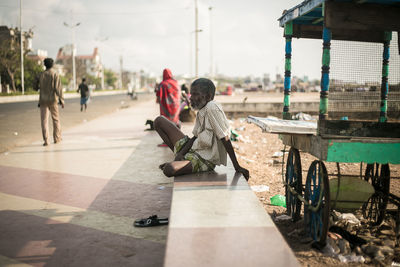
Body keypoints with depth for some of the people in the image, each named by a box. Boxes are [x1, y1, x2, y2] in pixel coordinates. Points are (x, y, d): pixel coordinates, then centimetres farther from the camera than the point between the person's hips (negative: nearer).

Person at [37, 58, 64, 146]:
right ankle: (56, 138, 17)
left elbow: (38, 87, 4)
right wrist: (61, 100, -7)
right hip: (53, 99, -1)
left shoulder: (41, 75, 2)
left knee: (44, 120, 1)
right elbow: (58, 88, -11)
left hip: (43, 100, 1)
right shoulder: (55, 74, -5)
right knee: (56, 119, 13)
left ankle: (46, 140, -6)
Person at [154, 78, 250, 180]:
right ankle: (180, 159, 10)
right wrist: (181, 154, -7)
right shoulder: (201, 111, 6)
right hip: (192, 150, 9)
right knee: (159, 121, 8)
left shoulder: (212, 108, -20)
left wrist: (237, 167, -20)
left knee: (169, 169, -36)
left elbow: (225, 138, -21)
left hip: (204, 160, -9)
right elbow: (195, 137, 9)